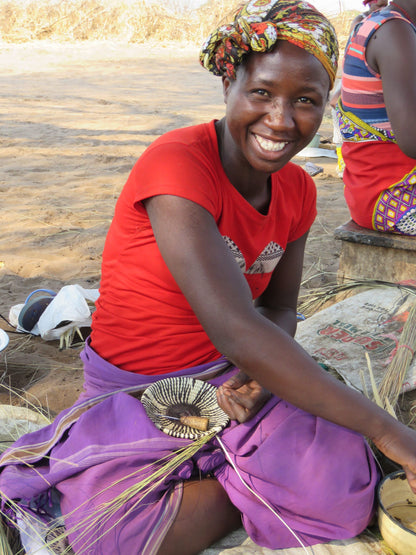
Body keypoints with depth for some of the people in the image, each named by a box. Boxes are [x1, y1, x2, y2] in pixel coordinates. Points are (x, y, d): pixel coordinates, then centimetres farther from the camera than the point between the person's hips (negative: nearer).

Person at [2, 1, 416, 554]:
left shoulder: (298, 191, -2)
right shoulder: (177, 163, -27)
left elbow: (278, 309, 7)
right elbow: (236, 331, -35)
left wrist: (258, 375, -18)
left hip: (230, 377, 4)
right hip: (133, 389, -3)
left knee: (344, 489, -21)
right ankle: (250, 487, -2)